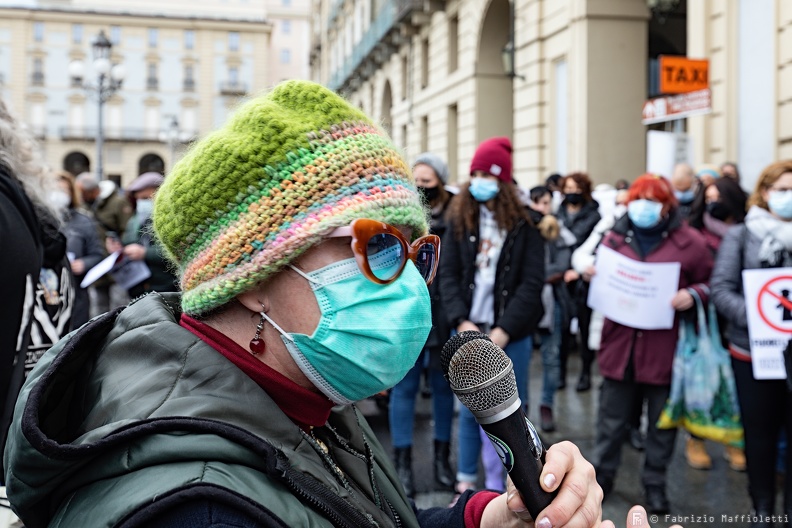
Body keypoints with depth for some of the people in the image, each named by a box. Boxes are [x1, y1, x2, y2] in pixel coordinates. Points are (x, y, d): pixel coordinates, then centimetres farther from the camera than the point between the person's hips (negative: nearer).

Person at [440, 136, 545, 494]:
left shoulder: (525, 224, -2)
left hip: (511, 335, -2)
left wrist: (503, 330, -16)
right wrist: (462, 322, -12)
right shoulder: (460, 219, 5)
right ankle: (466, 481, 24)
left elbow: (532, 283, -8)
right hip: (468, 331, 2)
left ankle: (502, 486, 18)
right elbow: (447, 275, 0)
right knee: (470, 408, 11)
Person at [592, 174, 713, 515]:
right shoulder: (614, 238, 6)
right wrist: (592, 276, -3)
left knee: (662, 421, 12)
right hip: (620, 343, 2)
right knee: (611, 419, 12)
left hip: (664, 347, -2)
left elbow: (710, 282, 4)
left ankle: (655, 483, 28)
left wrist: (693, 294, -16)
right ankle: (603, 473, 30)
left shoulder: (688, 241, -3)